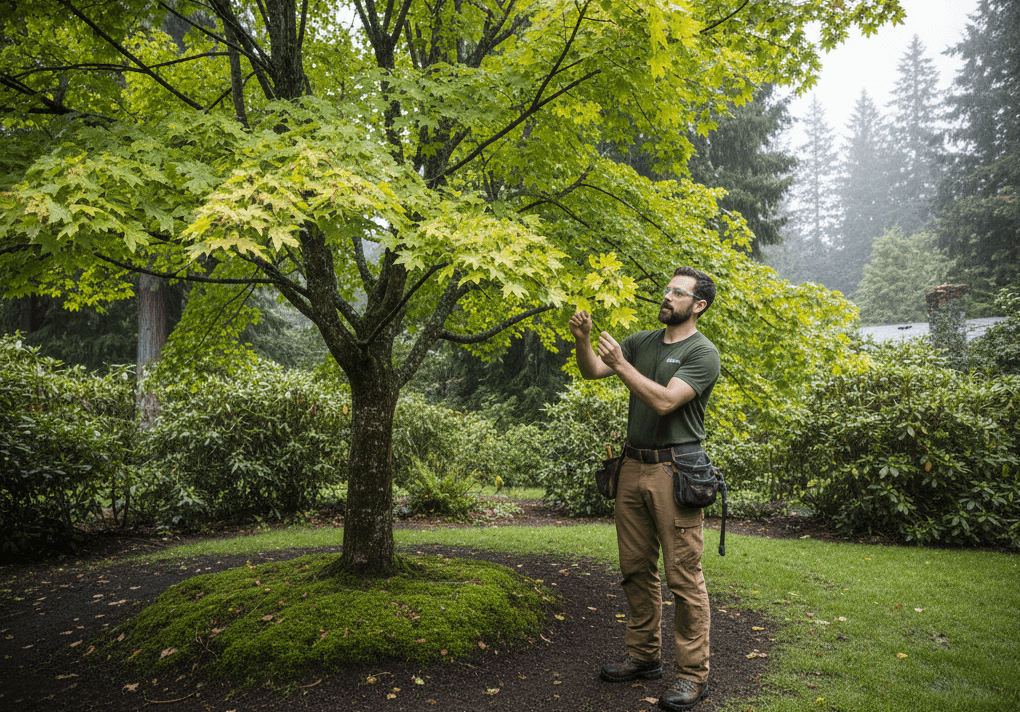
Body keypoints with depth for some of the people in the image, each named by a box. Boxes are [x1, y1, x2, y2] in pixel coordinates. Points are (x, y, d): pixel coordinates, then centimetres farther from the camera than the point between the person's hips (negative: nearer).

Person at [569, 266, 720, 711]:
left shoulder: (702, 353, -6)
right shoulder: (642, 342, 14)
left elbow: (664, 401, -18)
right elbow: (592, 371, 9)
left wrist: (621, 365, -18)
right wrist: (582, 340, -9)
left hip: (674, 471, -7)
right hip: (634, 467, 7)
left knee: (684, 577, -3)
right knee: (636, 569, 13)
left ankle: (693, 674, 9)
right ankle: (644, 657, 27)